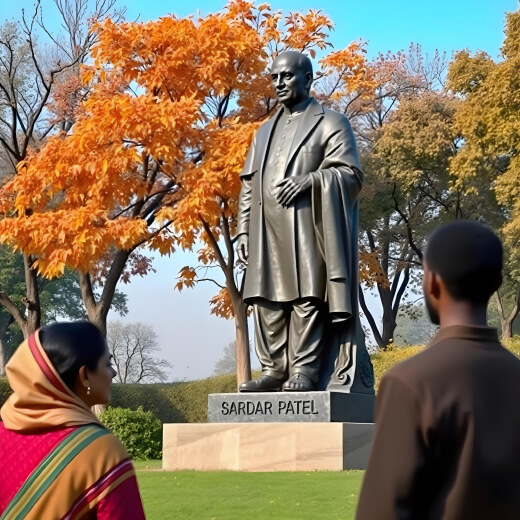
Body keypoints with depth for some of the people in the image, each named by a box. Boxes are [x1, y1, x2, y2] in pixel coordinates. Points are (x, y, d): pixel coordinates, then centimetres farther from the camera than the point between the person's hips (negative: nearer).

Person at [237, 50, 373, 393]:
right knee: (268, 301, 2)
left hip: (306, 230, -6)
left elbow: (352, 174, -4)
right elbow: (250, 184, 21)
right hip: (268, 234, 6)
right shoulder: (266, 131, 24)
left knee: (307, 299, -9)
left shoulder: (330, 123, 5)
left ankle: (304, 372, -9)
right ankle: (274, 370, 5)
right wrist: (244, 230, 11)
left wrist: (310, 180, -19)